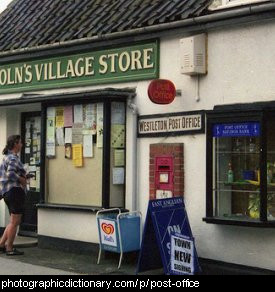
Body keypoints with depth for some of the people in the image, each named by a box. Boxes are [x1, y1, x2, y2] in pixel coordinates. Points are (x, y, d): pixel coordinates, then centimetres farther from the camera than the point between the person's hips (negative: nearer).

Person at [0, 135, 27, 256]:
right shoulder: (13, 158, -13)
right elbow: (11, 174, -27)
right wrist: (22, 180, -14)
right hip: (15, 191, -10)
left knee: (13, 221, 19)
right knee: (14, 222, -1)